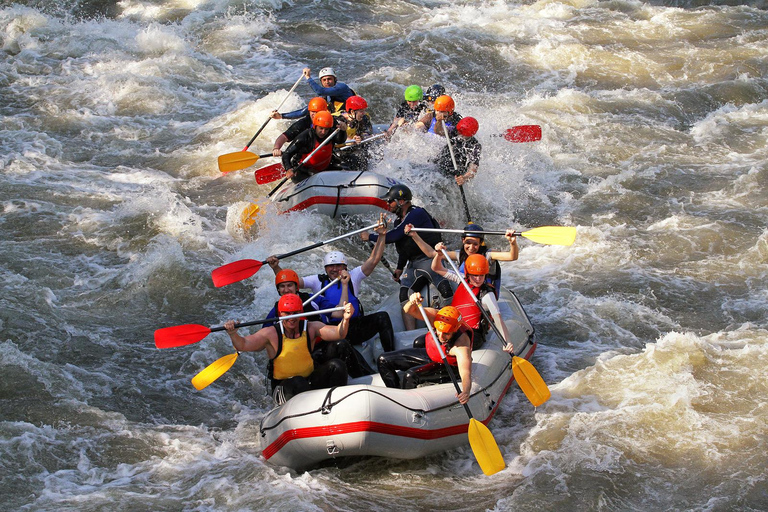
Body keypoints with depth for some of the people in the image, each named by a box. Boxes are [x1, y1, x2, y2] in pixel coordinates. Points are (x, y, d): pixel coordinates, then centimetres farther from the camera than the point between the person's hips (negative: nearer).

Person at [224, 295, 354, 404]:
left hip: (311, 381, 3)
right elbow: (242, 345, -14)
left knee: (336, 365, -17)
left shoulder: (310, 328, -3)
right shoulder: (271, 334, -8)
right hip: (283, 386, -3)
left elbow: (337, 333, -16)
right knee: (299, 383, -36)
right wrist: (233, 333, -35)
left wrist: (345, 320, -37)